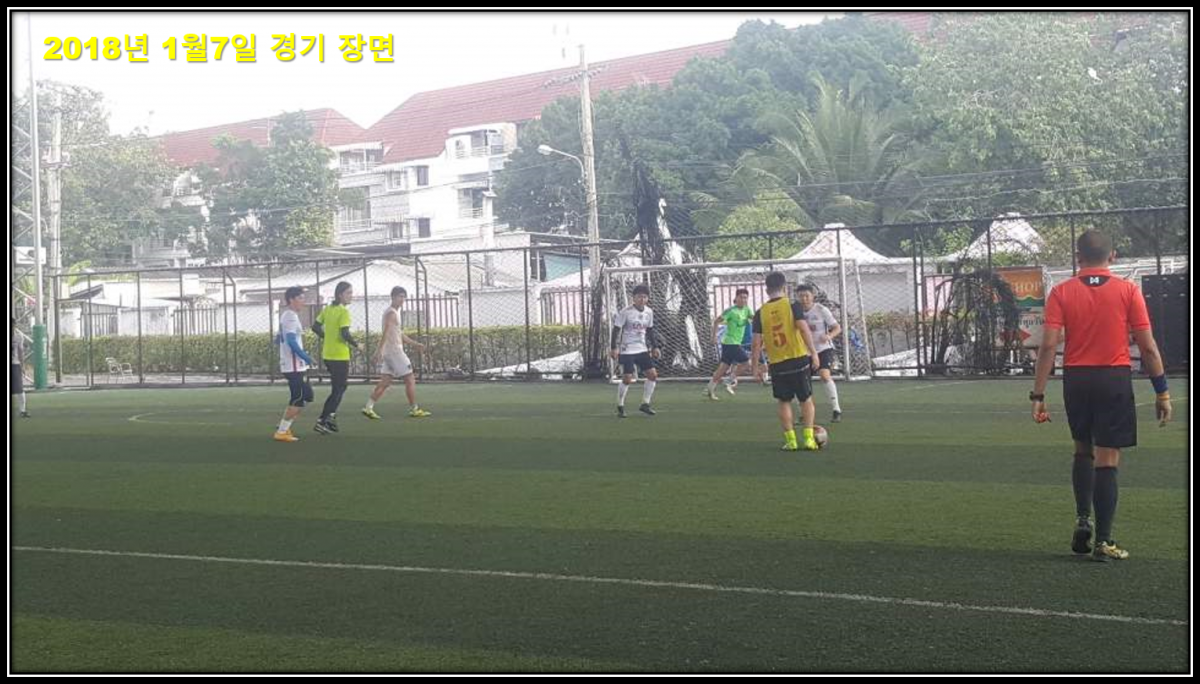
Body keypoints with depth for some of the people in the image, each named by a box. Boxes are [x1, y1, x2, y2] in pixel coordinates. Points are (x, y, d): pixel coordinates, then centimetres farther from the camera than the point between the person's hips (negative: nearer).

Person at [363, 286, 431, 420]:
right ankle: (414, 409, 4)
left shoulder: (394, 312, 19)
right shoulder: (392, 313, -13)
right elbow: (386, 333, -24)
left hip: (389, 353, 10)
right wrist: (379, 351, -32)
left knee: (385, 382, 6)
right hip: (394, 351, -10)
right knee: (410, 379, -2)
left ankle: (368, 407, 1)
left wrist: (415, 344, 32)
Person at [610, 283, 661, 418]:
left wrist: (654, 347, 12)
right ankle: (620, 407, 7)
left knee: (653, 375, 0)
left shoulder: (649, 312, 5)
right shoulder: (626, 312, -13)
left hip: (643, 350, 6)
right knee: (627, 379, -10)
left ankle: (645, 404, 12)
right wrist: (614, 348, -14)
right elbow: (616, 329, -10)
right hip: (627, 350, -6)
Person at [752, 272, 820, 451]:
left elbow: (756, 343, 0)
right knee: (806, 399, 12)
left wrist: (755, 366, 7)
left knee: (783, 402, 13)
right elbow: (804, 329, -15)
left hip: (777, 364, 1)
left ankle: (790, 441, 9)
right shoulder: (792, 306, -5)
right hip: (799, 359, -1)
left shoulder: (760, 313, 1)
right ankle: (809, 438, 5)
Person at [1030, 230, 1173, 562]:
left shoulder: (1061, 292, 1)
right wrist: (1162, 392, 4)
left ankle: (1082, 519, 9)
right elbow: (1148, 347, -3)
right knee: (1107, 460, 2)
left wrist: (1038, 395, -4)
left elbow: (1048, 345, -7)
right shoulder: (1128, 291, -1)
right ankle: (1103, 542, 3)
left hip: (1076, 379, 2)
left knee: (1083, 451, 23)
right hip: (1115, 379, -2)